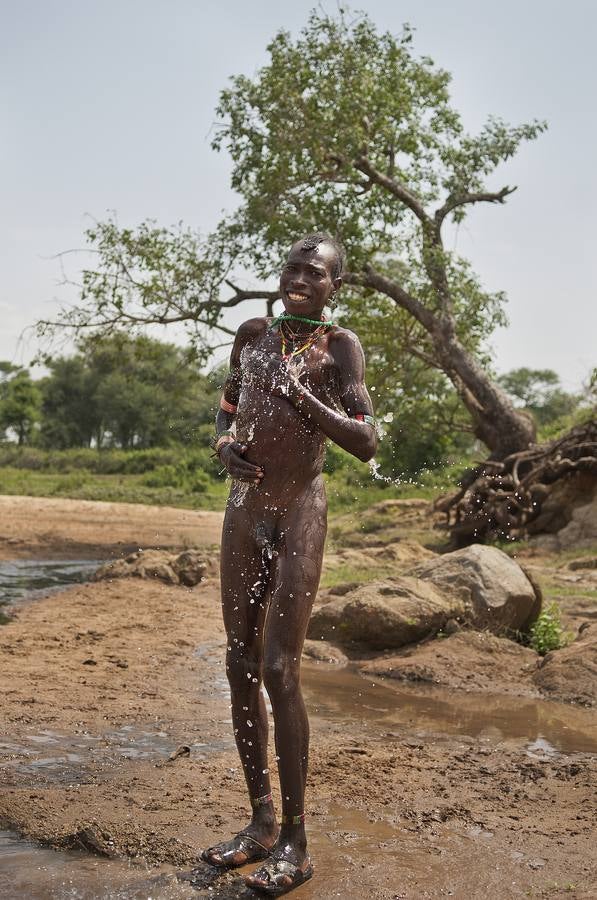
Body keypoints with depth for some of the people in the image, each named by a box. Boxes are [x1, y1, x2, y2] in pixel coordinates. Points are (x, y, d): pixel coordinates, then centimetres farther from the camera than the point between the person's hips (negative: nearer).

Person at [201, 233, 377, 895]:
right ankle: (261, 823, 19)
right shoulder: (252, 334, 13)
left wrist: (300, 395, -20)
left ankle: (295, 842, 3)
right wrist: (225, 446, 3)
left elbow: (366, 443, -10)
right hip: (243, 511, 6)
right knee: (240, 665, 6)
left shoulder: (338, 345, -3)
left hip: (298, 514, -6)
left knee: (279, 670, -10)